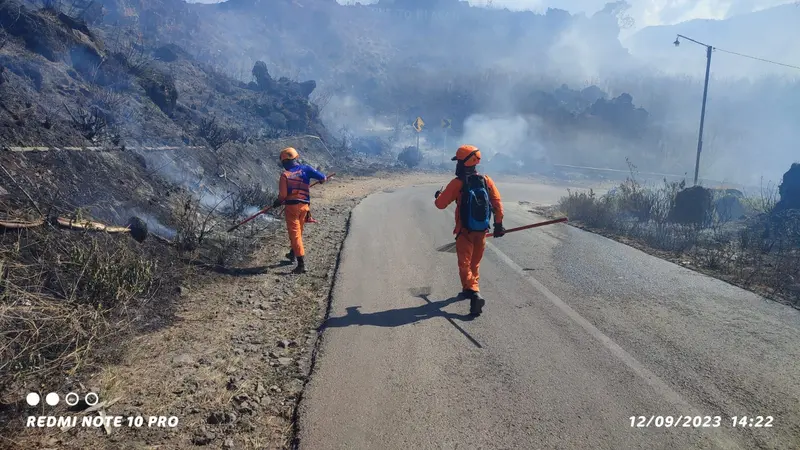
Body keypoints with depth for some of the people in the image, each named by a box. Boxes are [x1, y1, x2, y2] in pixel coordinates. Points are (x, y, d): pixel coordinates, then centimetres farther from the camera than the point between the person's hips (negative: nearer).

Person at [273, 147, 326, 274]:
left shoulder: (285, 175, -9)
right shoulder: (305, 169, -3)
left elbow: (282, 195, -12)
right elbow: (322, 177, -6)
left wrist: (276, 203, 7)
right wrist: (323, 178, 18)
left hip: (291, 206, -4)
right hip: (304, 206, 4)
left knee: (295, 234, -1)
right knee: (298, 231, 24)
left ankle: (301, 264, -7)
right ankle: (293, 254, 44)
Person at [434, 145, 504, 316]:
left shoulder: (457, 183, -14)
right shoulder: (486, 181, -2)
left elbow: (441, 204, -8)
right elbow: (497, 203, -2)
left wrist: (438, 195, 15)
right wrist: (498, 224, 8)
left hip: (465, 231, -5)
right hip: (482, 231, 5)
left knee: (465, 265, 0)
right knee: (475, 263, 22)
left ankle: (475, 294, -17)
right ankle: (469, 288, 39)